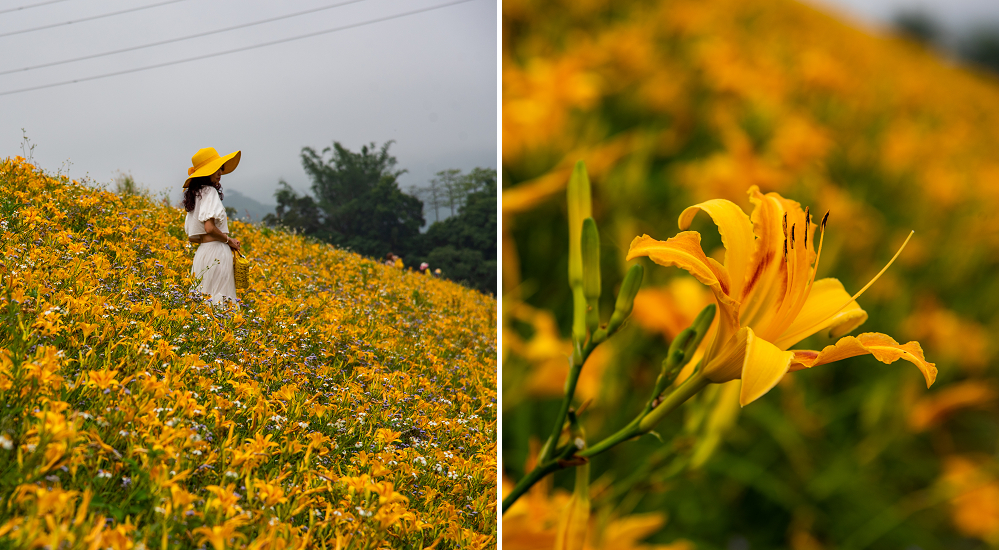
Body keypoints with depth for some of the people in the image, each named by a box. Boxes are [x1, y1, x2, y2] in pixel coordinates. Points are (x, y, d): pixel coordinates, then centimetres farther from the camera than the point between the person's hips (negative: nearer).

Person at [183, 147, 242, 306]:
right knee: (219, 302, -9)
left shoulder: (195, 194, 17)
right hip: (217, 253, -9)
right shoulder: (209, 191, -9)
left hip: (202, 251, 9)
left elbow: (192, 236, 17)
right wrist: (229, 240, -5)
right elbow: (209, 228, -21)